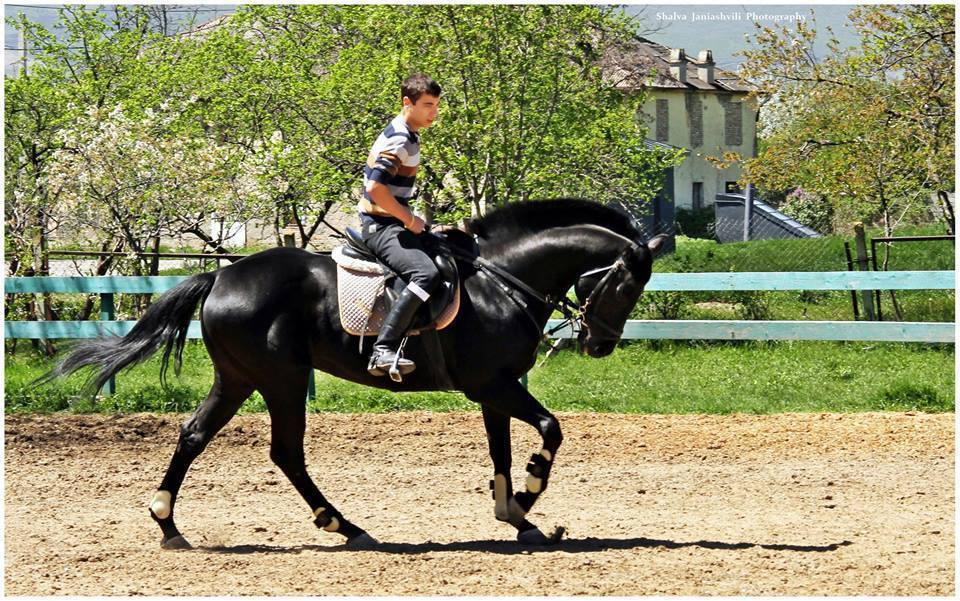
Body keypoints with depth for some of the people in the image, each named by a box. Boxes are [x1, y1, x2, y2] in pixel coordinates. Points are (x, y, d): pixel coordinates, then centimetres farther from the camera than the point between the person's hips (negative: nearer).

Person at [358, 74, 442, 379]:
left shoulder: (406, 137, 14)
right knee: (426, 273, -31)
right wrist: (409, 220, -17)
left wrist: (410, 219, 17)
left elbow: (372, 177, 25)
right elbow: (375, 187, -28)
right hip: (382, 227, -11)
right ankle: (384, 350, -38)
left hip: (393, 224, 11)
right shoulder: (398, 142, -17)